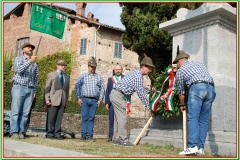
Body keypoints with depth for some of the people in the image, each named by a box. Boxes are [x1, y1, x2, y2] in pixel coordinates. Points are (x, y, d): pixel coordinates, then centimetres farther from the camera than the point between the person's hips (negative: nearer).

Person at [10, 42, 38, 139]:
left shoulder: (35, 64, 20)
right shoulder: (18, 59, 10)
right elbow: (19, 69, -10)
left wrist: (34, 91, 12)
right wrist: (30, 61, -15)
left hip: (30, 90, 4)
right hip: (19, 87, -3)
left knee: (25, 113, -1)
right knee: (15, 111, -7)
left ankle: (21, 132, 1)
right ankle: (14, 132, -8)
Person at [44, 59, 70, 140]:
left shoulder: (67, 77, 17)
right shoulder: (51, 75, 7)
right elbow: (47, 88, 2)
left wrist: (66, 100, 10)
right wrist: (47, 99, -7)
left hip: (62, 101, 3)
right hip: (53, 100, -3)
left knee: (59, 118, 2)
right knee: (51, 118, -1)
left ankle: (57, 134, 7)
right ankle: (49, 133, 7)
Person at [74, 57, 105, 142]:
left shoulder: (99, 77, 11)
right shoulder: (82, 76, 9)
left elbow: (102, 89, 10)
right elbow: (77, 87, 7)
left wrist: (100, 99, 1)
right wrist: (78, 98, -1)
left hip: (94, 100, 1)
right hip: (84, 99, -1)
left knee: (91, 118, 2)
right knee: (84, 117, -1)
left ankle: (89, 135, 5)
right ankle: (83, 135, 4)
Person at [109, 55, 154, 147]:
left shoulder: (137, 73, 16)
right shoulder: (138, 76, -16)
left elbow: (140, 89, 28)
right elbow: (141, 93, -17)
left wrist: (149, 90, 19)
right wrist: (148, 107, -10)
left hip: (115, 94, 11)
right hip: (118, 95, -11)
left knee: (119, 118, 13)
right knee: (122, 118, -7)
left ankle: (116, 139, 18)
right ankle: (123, 140, -3)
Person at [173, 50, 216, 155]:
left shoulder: (180, 71, 16)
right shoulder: (200, 64, 31)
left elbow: (181, 91, 20)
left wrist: (182, 105, 34)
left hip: (197, 87, -5)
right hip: (211, 88, 6)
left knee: (192, 118, -10)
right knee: (204, 120, 7)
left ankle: (193, 146, -22)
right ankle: (200, 147, 5)